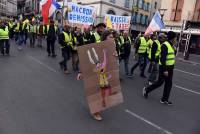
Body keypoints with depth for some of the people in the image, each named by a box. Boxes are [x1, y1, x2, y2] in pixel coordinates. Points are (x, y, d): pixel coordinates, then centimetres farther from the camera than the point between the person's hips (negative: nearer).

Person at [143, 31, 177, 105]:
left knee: (168, 84, 10)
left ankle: (164, 99, 20)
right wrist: (165, 70, -25)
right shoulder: (165, 45, -17)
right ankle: (147, 89, 22)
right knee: (159, 82, 2)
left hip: (170, 67, 9)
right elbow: (163, 58, -23)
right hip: (164, 67, -9)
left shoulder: (171, 45, 11)